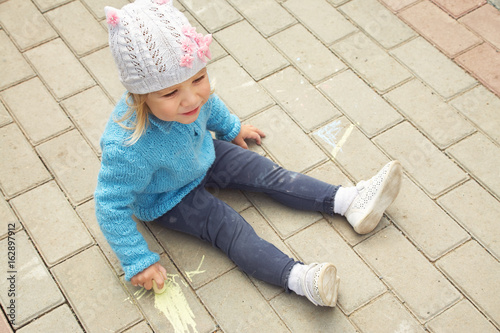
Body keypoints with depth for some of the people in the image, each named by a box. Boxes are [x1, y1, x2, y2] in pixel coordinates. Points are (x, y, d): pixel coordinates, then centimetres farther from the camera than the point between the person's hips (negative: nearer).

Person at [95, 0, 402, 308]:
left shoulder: (193, 90, -25)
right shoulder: (127, 148, -43)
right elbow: (111, 207, -30)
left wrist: (232, 129, 21)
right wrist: (138, 261, -23)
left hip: (203, 156, 6)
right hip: (168, 199, -6)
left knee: (267, 172, 0)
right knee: (230, 229, -20)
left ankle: (349, 201, 2)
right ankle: (299, 279, -31)